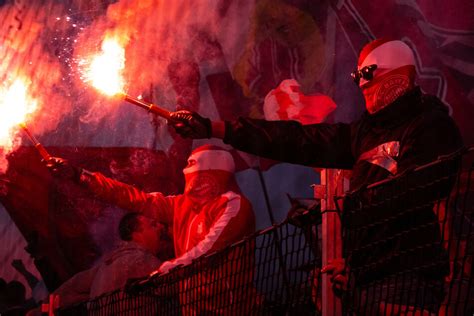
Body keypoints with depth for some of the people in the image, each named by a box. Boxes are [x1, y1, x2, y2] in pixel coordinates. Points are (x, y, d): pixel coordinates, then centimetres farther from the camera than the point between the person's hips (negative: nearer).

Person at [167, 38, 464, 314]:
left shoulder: (431, 128, -8)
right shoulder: (369, 130, 15)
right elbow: (298, 140, 12)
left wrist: (359, 265, -18)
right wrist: (211, 128, 9)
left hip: (411, 283, -7)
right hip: (372, 274, 7)